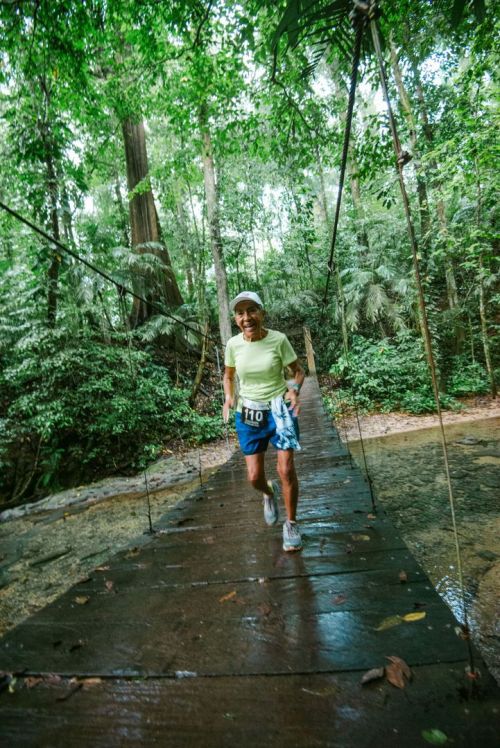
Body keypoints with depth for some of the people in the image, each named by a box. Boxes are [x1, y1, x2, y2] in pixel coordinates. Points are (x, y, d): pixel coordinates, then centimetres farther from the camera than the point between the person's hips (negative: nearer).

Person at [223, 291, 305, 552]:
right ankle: (269, 493, 43)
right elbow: (228, 376, 10)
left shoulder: (278, 339, -13)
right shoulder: (233, 344, -6)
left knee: (286, 470, -8)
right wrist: (229, 398, -10)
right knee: (254, 477, 4)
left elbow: (298, 370, -1)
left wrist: (295, 390, -22)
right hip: (249, 413, 2)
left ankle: (291, 524, 19)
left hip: (280, 408, -2)